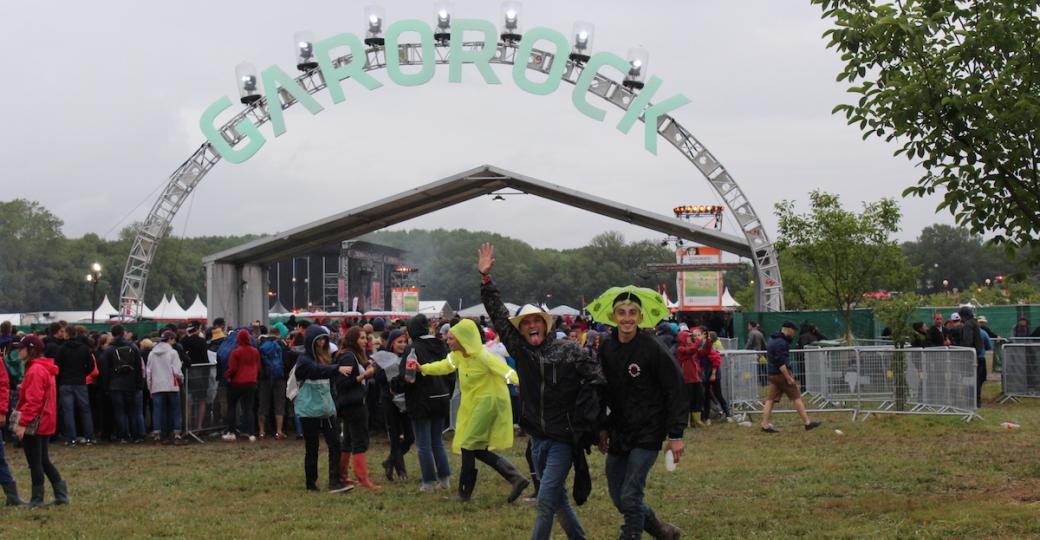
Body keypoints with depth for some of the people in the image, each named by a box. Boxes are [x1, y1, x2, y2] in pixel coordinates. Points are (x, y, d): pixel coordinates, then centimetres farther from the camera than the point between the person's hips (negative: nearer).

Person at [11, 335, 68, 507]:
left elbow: (33, 401, -22)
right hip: (45, 423, 10)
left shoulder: (35, 371, -18)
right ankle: (61, 494, 16)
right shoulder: (44, 368, 13)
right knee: (44, 461, 15)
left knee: (35, 463, 0)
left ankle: (37, 499, 6)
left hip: (34, 425, -10)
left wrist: (23, 423, -22)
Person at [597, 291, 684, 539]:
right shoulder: (606, 349, 2)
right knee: (618, 498, 11)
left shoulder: (652, 348, -14)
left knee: (630, 497, -11)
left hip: (647, 433, -6)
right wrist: (604, 428, 12)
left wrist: (675, 434, -13)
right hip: (619, 433, 6)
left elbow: (675, 391, -12)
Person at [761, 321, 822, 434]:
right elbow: (780, 362, -23)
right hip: (781, 374, -9)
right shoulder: (781, 342, -17)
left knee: (770, 399, 6)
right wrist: (788, 378, -22)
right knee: (797, 398, -1)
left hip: (772, 374, 9)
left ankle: (765, 424, 1)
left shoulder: (772, 340, 15)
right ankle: (808, 423, 2)